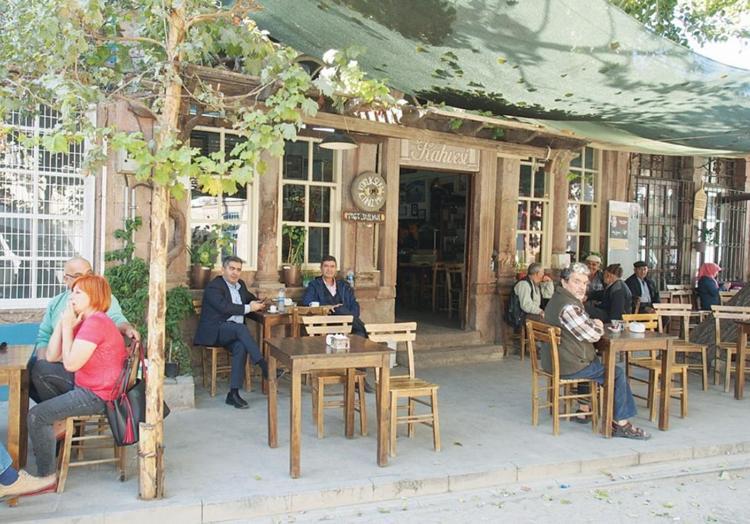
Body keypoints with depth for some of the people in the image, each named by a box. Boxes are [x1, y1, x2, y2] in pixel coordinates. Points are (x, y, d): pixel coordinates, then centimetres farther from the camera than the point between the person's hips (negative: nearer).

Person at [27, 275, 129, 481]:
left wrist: (67, 326, -13)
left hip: (97, 396, -11)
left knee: (36, 416, -10)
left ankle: (46, 476, 1)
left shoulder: (95, 322, -20)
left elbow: (70, 364, -22)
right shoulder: (85, 322, 13)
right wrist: (63, 322, 3)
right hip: (89, 389, 11)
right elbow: (52, 357, 9)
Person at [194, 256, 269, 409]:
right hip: (214, 331, -6)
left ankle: (233, 393, -28)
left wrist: (258, 303, 14)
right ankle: (262, 364, -35)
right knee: (240, 328, -35)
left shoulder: (240, 284, 18)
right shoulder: (214, 286, -7)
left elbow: (250, 297, 37)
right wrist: (248, 308, -17)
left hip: (235, 332, 6)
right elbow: (224, 307, -22)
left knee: (241, 347, -28)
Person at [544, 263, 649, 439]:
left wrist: (593, 323, 3)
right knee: (617, 374, -2)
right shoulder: (568, 307, -24)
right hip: (569, 367, -10)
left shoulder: (557, 299, 11)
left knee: (596, 363, 30)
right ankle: (621, 424, 6)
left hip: (556, 361, 10)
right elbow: (593, 335, -19)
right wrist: (598, 325, 1)